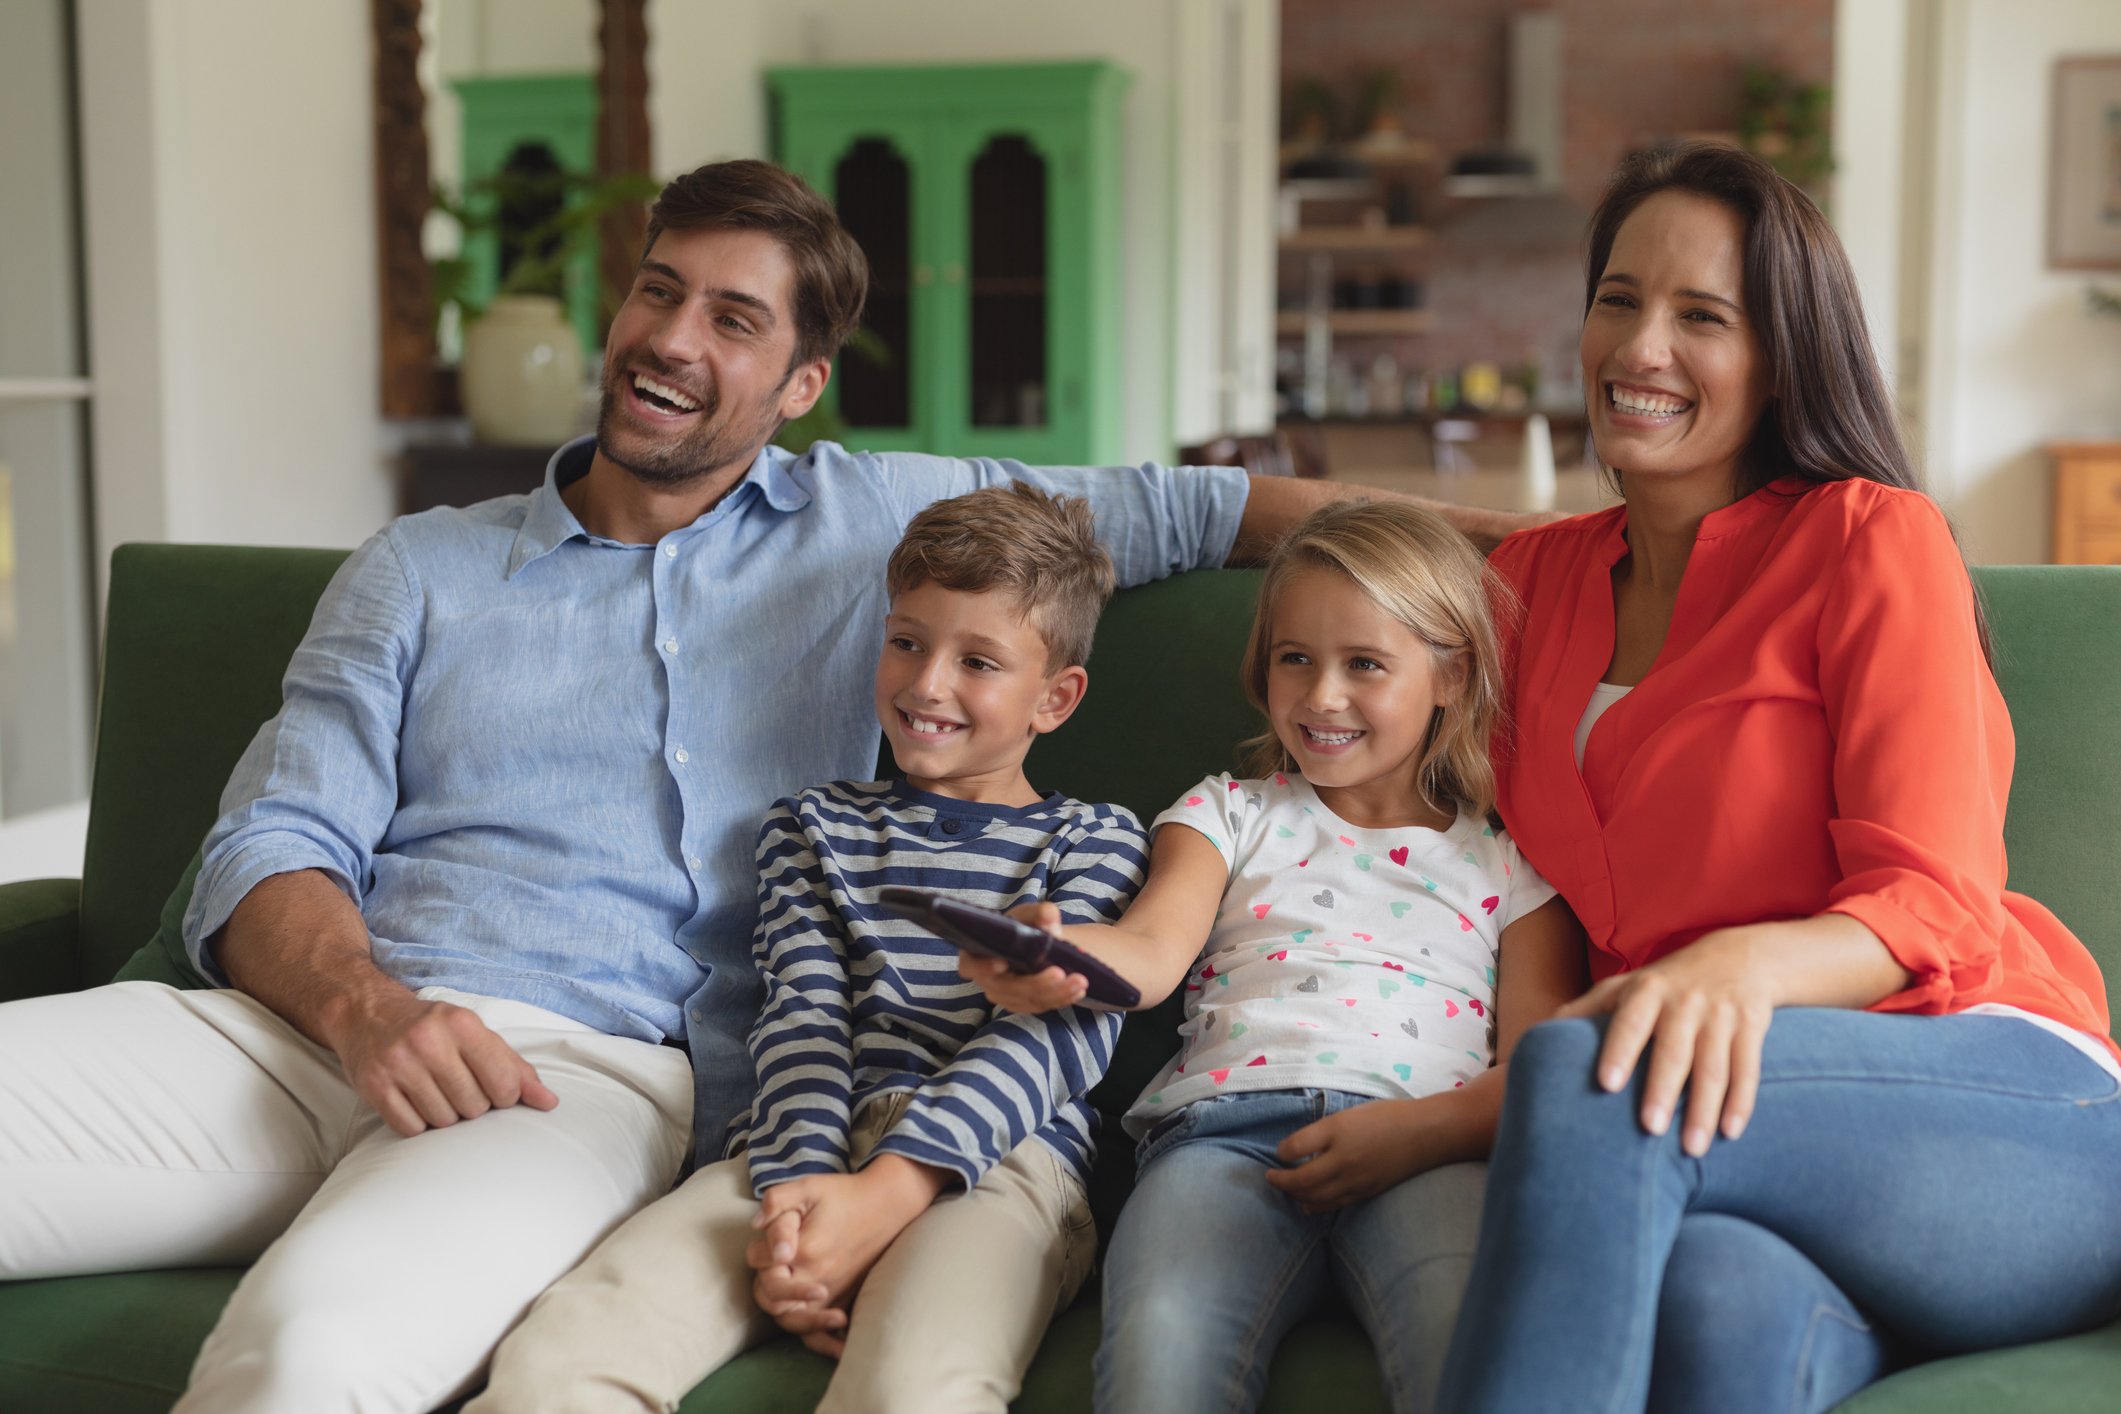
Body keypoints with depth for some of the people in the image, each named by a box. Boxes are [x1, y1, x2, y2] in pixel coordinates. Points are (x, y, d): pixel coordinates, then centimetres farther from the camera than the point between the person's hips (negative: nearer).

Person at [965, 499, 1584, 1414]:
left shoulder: (1507, 857, 22)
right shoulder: (1230, 814, 27)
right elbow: (1152, 951, 7)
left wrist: (1423, 1128, -11)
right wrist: (1051, 956, -18)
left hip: (1430, 1144, 0)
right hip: (1227, 1125, 1)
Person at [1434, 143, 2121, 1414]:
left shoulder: (1872, 540, 3)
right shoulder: (1533, 578, 19)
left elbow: (1938, 911, -8)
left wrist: (1747, 963, -28)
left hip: (2003, 1098, -3)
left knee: (1586, 1075, -36)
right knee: (1719, 1307, -40)